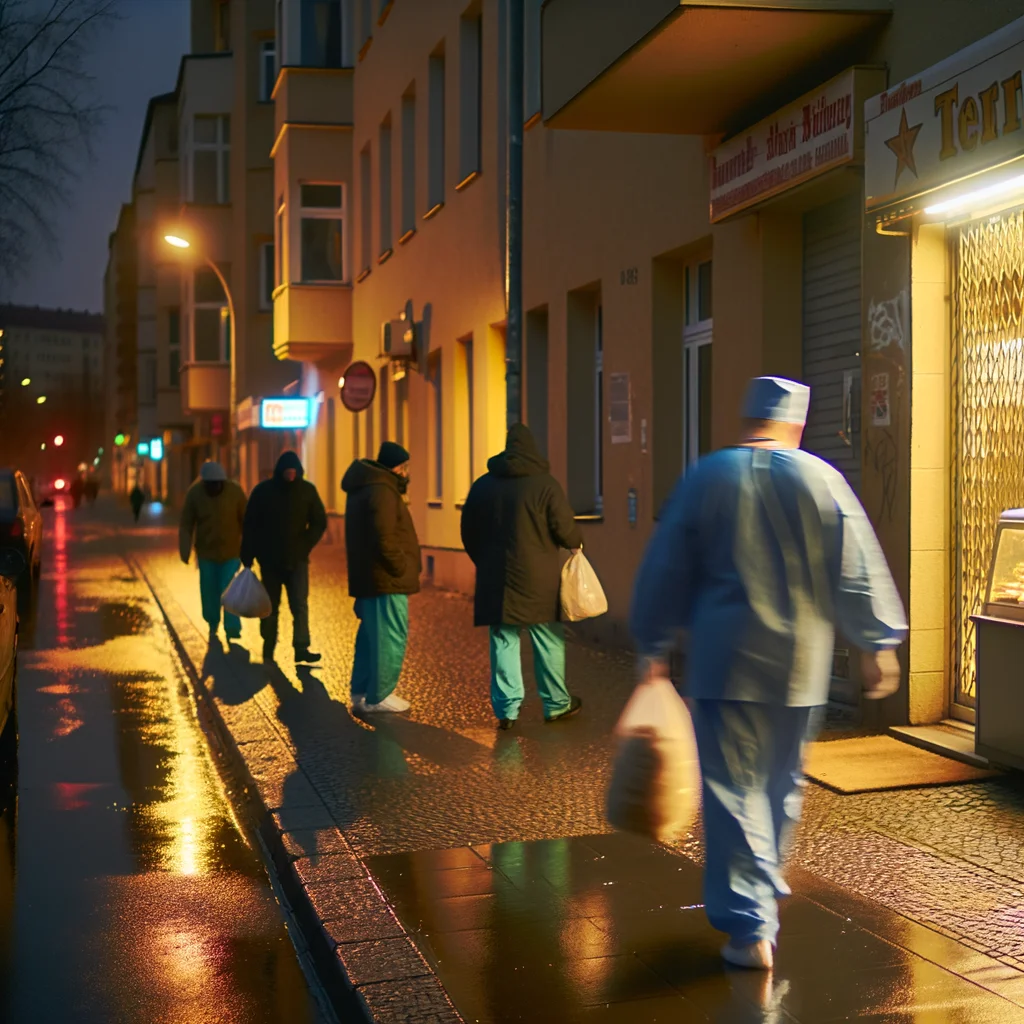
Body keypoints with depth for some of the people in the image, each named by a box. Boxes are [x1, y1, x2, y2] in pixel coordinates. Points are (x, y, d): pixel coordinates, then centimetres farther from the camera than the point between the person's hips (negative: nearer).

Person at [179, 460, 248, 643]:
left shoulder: (235, 491, -12)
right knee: (209, 592, 6)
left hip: (231, 552, -1)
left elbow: (246, 521, -4)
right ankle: (213, 626, 28)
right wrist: (185, 550, -9)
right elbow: (186, 524, -4)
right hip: (206, 552, 1)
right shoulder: (194, 493, -11)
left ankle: (232, 629, -7)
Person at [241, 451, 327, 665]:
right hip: (270, 559, 0)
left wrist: (306, 545, -6)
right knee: (270, 606, 8)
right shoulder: (263, 491, -4)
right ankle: (268, 651, 16)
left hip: (297, 559, 0)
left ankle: (302, 648, -14)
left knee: (300, 604, -10)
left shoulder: (307, 490, -1)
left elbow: (319, 522, 5)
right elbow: (249, 526, -1)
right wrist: (247, 557, -4)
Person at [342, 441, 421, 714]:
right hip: (385, 579, -10)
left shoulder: (365, 488, 15)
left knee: (371, 634, 18)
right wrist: (401, 568, -17)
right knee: (390, 637, -4)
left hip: (369, 578, 10)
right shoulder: (382, 491, -18)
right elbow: (384, 539, -25)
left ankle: (361, 692, 25)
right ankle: (378, 697, 1)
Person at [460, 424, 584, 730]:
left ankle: (506, 708, 3)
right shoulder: (545, 484, -7)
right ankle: (556, 704, 19)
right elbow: (564, 530, -9)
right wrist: (577, 542, 12)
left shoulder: (482, 486, 6)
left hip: (495, 579, 3)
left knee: (503, 641, 6)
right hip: (538, 579, -3)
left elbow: (468, 533, 11)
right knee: (548, 641, 9)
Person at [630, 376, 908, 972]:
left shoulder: (704, 479, -1)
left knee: (734, 789, 0)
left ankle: (750, 924, -6)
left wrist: (655, 645, 12)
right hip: (801, 663, 2)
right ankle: (767, 888, 34)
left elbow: (666, 570, 3)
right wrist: (879, 643, 8)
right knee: (783, 784, 19)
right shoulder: (822, 480, -1)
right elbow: (858, 571, 0)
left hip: (724, 660, -2)